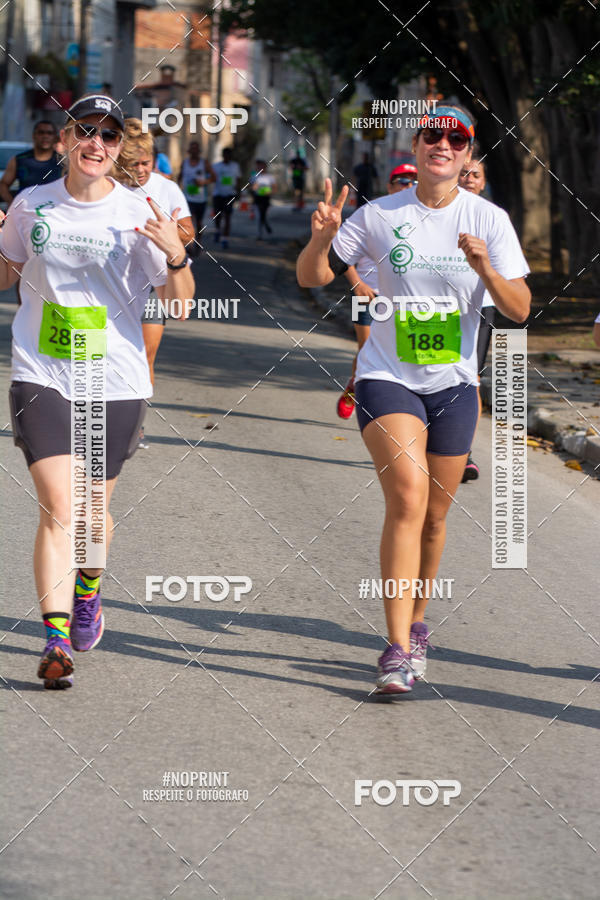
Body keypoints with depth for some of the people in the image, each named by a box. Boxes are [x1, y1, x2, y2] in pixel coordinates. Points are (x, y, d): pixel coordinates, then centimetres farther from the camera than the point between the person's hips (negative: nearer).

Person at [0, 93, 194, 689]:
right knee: (57, 508, -14)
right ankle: (56, 641, -16)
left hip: (116, 383, 0)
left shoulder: (137, 215, -3)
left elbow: (179, 303, -3)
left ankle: (87, 589, 45)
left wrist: (175, 256, -22)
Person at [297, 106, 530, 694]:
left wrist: (486, 270, -26)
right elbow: (312, 278, 1)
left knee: (434, 516, 10)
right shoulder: (379, 216, -4)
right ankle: (398, 649, -24)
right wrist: (322, 237, -20)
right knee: (408, 495, -22)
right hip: (386, 378, -2)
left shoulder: (489, 221, -3)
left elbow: (520, 310, -7)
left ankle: (415, 623, 36)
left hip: (454, 384, 2)